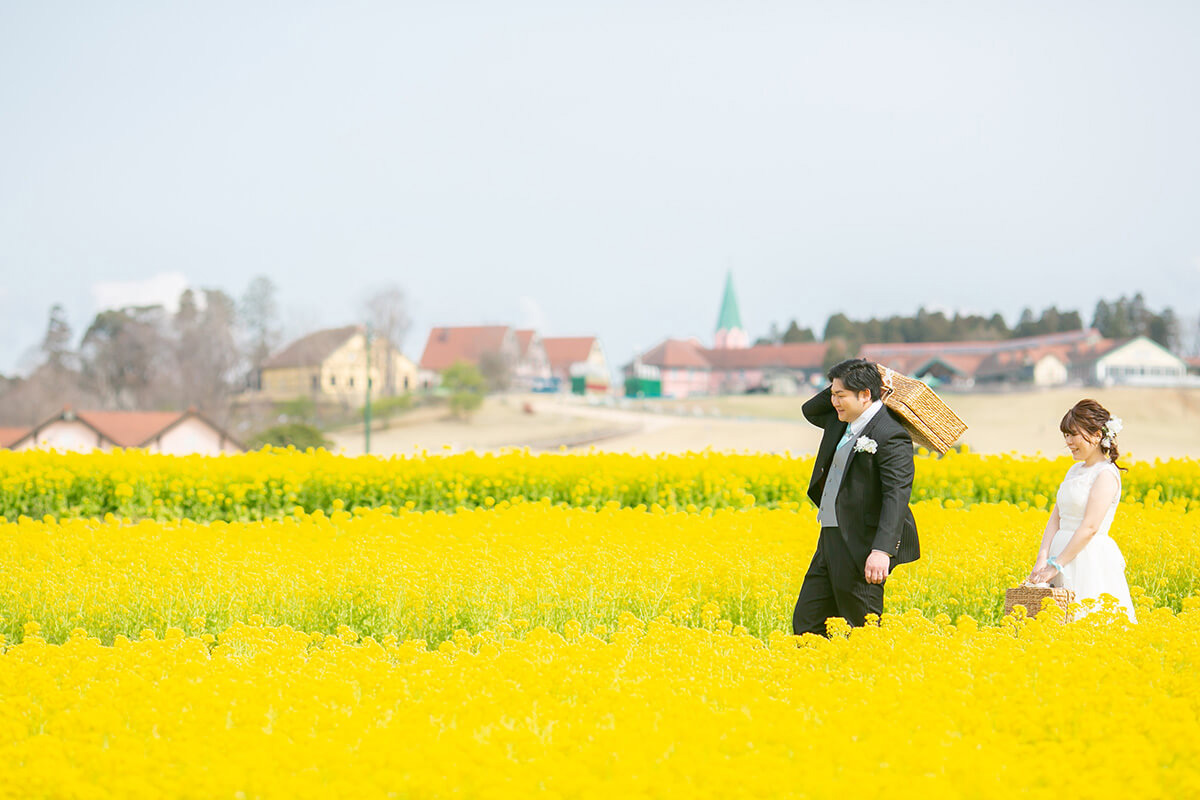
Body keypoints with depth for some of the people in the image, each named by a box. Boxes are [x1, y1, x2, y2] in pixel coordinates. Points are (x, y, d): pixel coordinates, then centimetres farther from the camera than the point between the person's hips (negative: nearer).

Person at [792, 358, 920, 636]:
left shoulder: (890, 436, -18)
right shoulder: (843, 421, 10)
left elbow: (897, 495, -24)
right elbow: (810, 411, 30)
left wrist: (882, 551, -33)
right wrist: (838, 387, 9)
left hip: (861, 547, -9)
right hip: (830, 540, 9)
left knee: (860, 628, -2)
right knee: (805, 622, 11)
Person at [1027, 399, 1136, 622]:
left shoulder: (1106, 474, -10)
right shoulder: (1074, 470, 15)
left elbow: (1090, 527, -17)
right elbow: (1055, 518, 10)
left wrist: (1056, 564, -18)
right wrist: (1043, 557, -5)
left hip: (1091, 561, -8)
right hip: (1063, 552, 8)